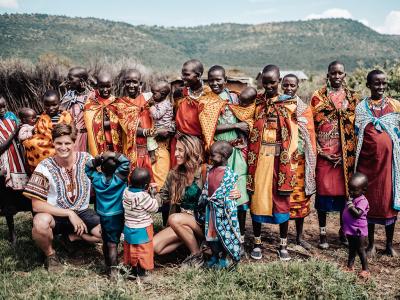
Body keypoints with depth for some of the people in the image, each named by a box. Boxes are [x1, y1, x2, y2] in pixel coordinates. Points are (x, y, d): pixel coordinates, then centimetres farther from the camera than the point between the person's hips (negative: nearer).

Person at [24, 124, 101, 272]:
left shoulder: (86, 159, -8)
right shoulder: (45, 167, -16)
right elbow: (36, 205, -18)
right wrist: (69, 213, -22)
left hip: (82, 212, 3)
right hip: (55, 215, -3)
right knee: (40, 223, -36)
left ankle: (71, 236, 8)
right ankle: (50, 254, -2)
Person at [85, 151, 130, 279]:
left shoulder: (96, 178, -5)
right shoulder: (119, 178, -16)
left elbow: (88, 168, 10)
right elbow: (126, 162, -19)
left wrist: (96, 160, -7)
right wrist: (114, 155, -19)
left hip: (101, 215, 4)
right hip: (116, 216, -4)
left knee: (106, 242, 16)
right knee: (113, 243, -3)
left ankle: (108, 267, 30)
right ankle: (113, 271, -2)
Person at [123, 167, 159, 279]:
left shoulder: (126, 191, -9)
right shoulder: (143, 196, -29)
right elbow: (154, 208, -18)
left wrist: (146, 192, -1)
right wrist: (152, 196, -7)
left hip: (129, 228, 7)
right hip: (142, 230, -6)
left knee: (131, 249, 20)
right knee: (143, 250, 10)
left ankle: (133, 269, 34)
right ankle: (142, 272, 20)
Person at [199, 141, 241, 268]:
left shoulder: (229, 174, -13)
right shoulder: (210, 171, 7)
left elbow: (228, 192, -14)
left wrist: (212, 198, -16)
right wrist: (202, 201, 14)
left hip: (222, 208, -6)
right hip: (211, 208, 6)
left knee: (223, 233, 3)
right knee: (210, 233, 12)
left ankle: (223, 259, 18)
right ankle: (214, 256, 29)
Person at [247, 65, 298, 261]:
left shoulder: (288, 103, 3)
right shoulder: (256, 102, 7)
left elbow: (293, 134, 3)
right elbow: (250, 128, 8)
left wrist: (288, 157, -6)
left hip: (281, 158, -1)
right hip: (259, 157, 1)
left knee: (282, 199, 2)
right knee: (257, 197, 3)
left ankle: (283, 245, 15)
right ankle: (257, 243, 15)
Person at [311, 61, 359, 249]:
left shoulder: (352, 98, 9)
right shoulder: (318, 97, 3)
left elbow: (355, 127, 5)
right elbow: (312, 125, 0)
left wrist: (346, 154, -5)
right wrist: (320, 151, -9)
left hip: (345, 154, 2)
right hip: (324, 152, -2)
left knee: (345, 190, 6)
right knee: (323, 190, 1)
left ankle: (344, 232, 22)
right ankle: (323, 234, 12)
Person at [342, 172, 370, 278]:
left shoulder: (362, 201, -20)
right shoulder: (351, 198, 6)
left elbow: (357, 214, -32)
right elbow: (347, 212, 17)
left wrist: (350, 205, -34)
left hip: (358, 231, -8)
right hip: (350, 230, 8)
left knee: (360, 250, 1)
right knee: (351, 249, 20)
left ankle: (365, 270, 12)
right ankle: (350, 266, 32)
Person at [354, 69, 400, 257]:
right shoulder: (361, 108, 5)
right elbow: (356, 136, 7)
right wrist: (354, 162, 4)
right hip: (368, 162, 0)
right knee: (369, 201, 6)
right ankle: (371, 244, 19)